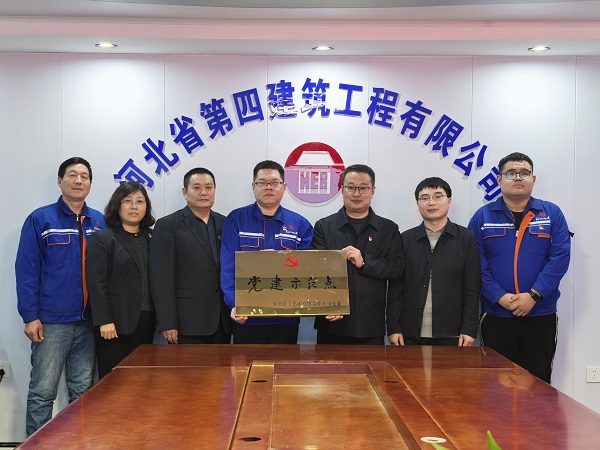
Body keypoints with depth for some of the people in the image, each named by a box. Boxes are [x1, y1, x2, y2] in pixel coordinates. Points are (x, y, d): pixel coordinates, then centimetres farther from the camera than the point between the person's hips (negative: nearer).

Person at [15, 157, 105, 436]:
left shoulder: (99, 223, 9)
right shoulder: (40, 219, -3)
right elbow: (26, 271, -6)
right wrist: (30, 316, -12)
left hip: (89, 321, 4)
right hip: (51, 321, -4)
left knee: (83, 392, 12)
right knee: (42, 392, 0)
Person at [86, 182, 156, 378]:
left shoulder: (151, 238, 13)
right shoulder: (102, 239, -1)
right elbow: (97, 283, -9)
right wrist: (104, 321, -16)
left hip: (146, 322, 5)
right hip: (115, 323, -4)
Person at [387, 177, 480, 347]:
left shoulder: (466, 238, 3)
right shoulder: (406, 239, 6)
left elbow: (472, 288, 0)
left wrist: (469, 329, -6)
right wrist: (394, 328, -2)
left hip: (451, 334, -1)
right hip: (411, 335, 1)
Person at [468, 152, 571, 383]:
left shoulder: (552, 214, 4)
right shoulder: (482, 216, 3)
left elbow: (560, 257, -5)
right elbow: (477, 264, -3)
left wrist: (533, 295, -14)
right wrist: (500, 297, -14)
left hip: (541, 315, 0)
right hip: (496, 315, 0)